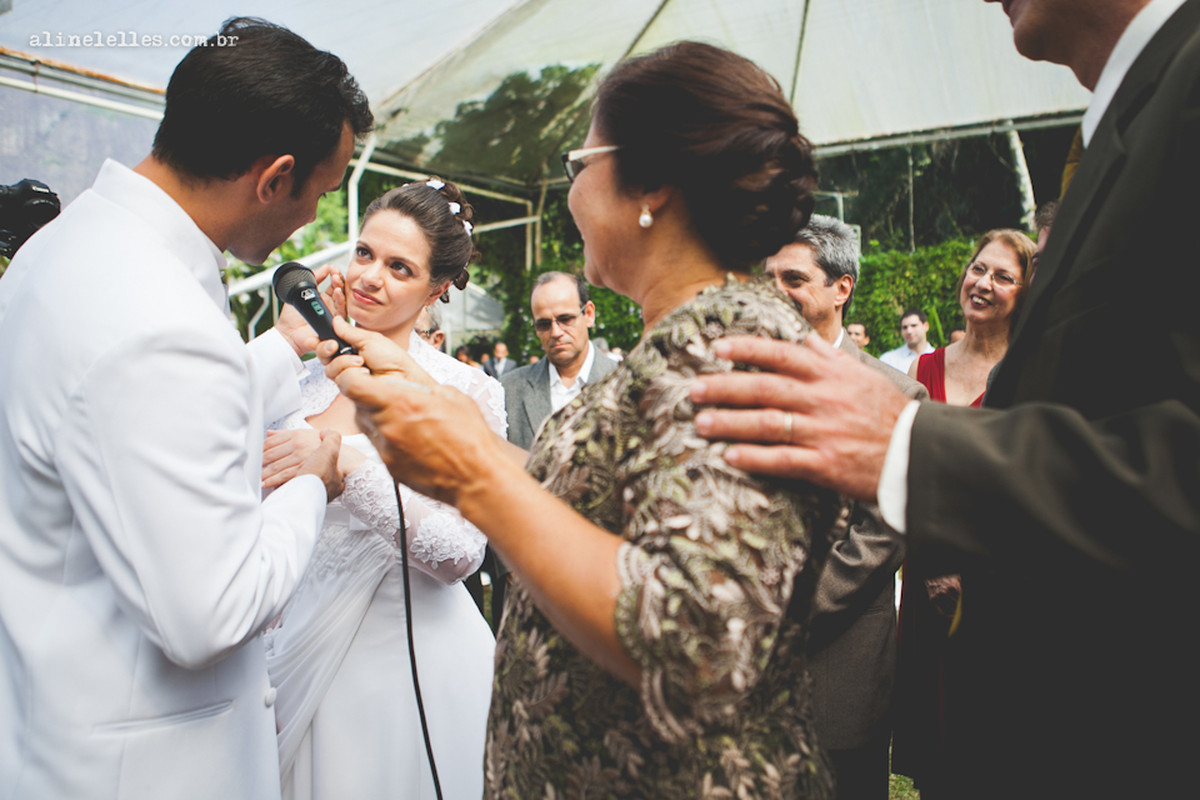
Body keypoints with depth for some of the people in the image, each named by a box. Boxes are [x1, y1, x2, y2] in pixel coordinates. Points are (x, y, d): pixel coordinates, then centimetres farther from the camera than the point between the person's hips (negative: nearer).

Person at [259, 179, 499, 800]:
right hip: (302, 649, 5)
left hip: (407, 659, -4)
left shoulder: (467, 392, -12)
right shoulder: (306, 376, 3)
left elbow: (459, 554, -22)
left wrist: (348, 463, -28)